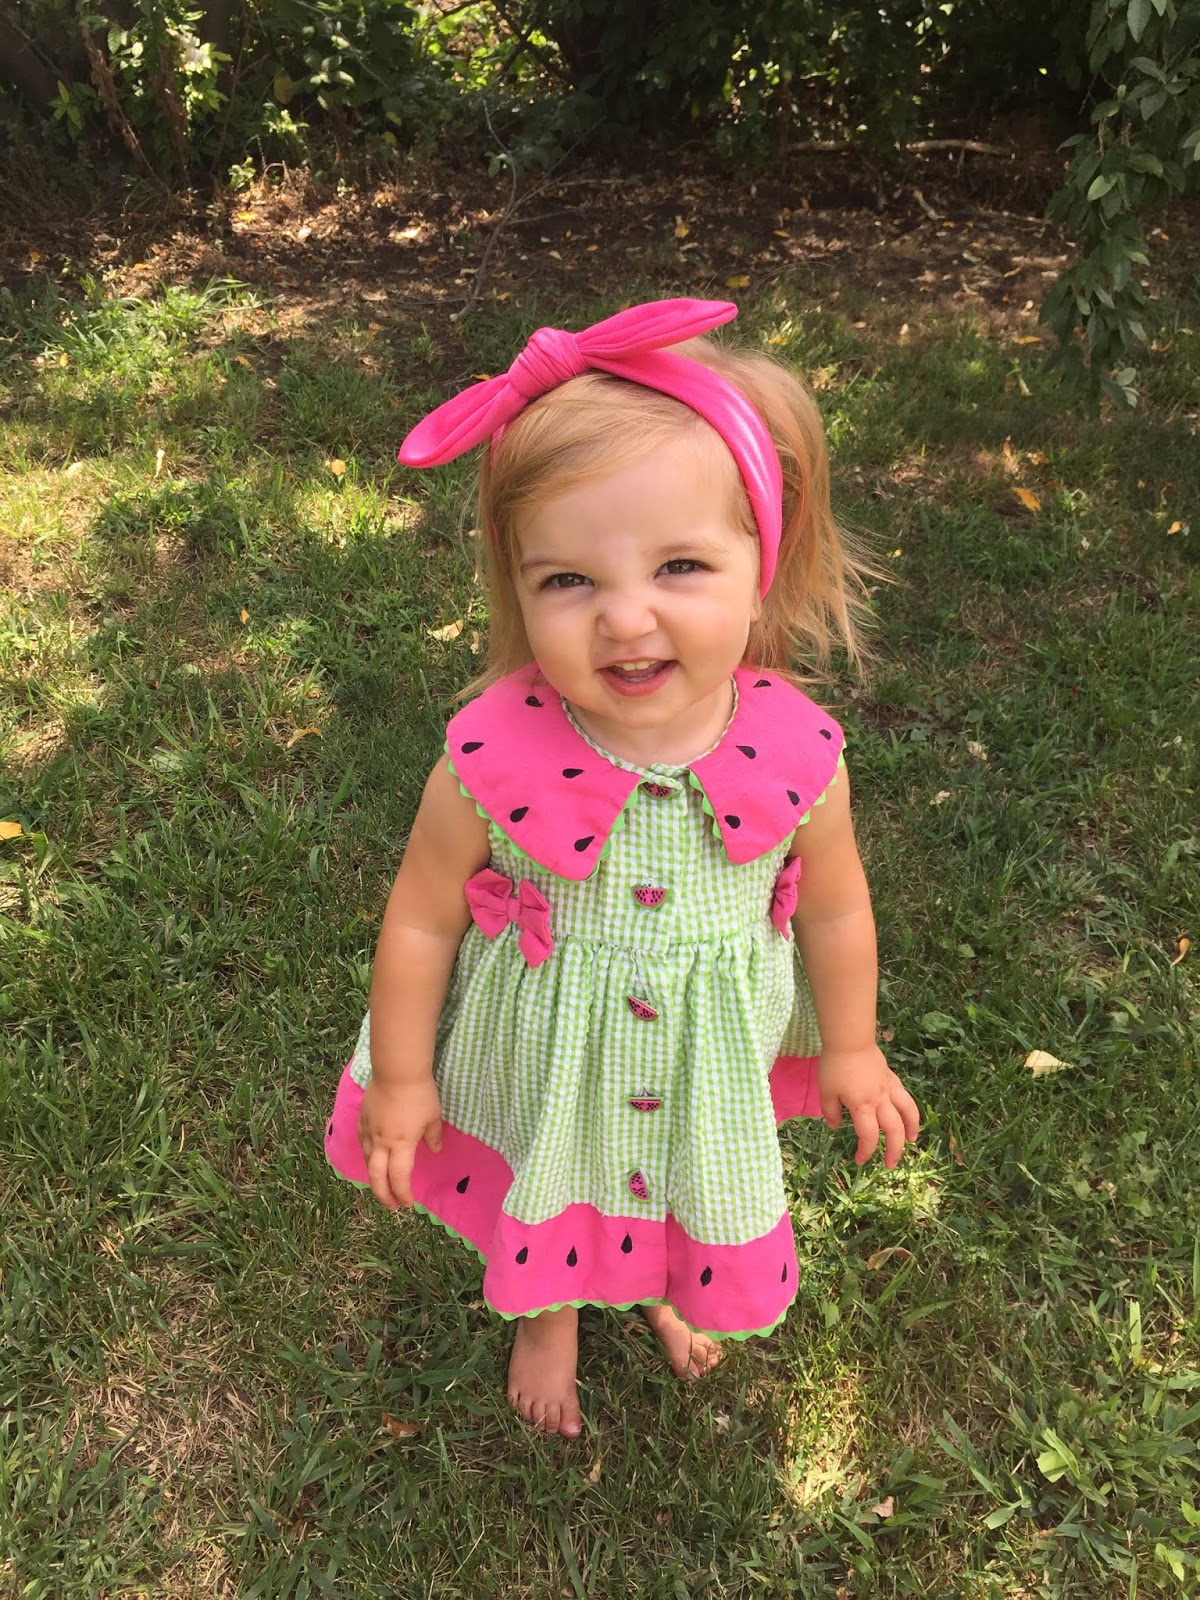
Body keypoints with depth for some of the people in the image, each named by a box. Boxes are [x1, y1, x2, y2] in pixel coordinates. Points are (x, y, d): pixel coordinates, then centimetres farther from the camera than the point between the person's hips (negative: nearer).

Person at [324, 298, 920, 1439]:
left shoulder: (795, 755, -28)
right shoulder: (493, 765, -33)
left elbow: (832, 909, -9)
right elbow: (422, 918, -16)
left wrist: (849, 1048, 6)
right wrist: (400, 1075, -4)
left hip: (711, 1066, 2)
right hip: (546, 1065, -1)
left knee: (700, 1199, 32)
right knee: (546, 1205, 29)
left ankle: (667, 1286, 70)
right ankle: (549, 1314, 66)